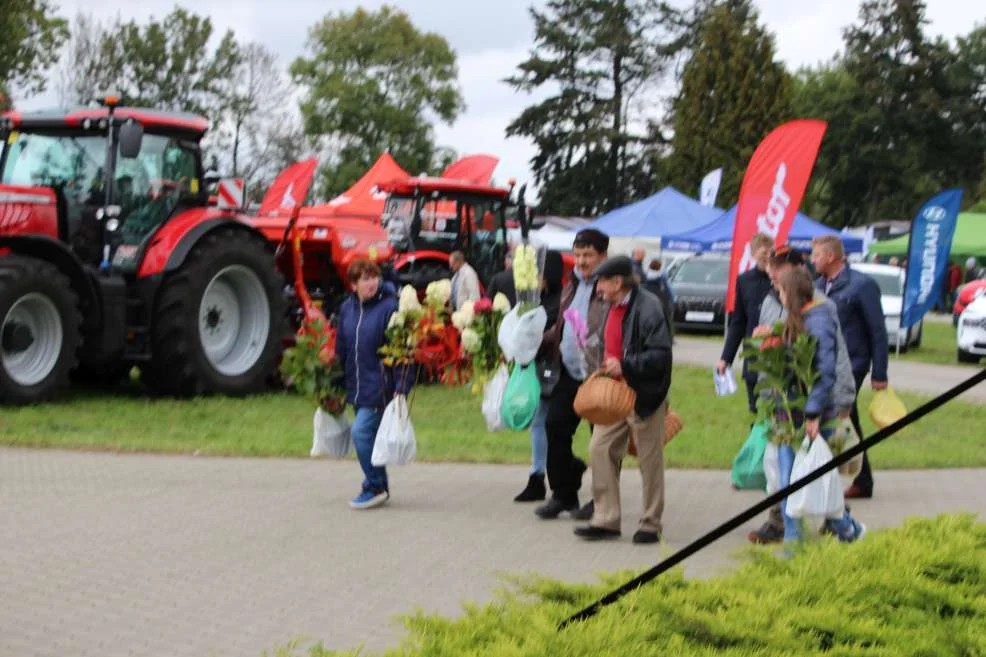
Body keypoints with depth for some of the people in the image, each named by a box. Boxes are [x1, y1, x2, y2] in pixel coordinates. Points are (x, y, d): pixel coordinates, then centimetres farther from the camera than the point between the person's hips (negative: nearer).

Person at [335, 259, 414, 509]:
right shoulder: (346, 309, 6)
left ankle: (374, 487, -1)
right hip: (357, 386, 6)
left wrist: (401, 386, -19)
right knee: (370, 436, 13)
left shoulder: (389, 308, -12)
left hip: (380, 386, -6)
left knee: (361, 432, -14)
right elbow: (341, 348, 15)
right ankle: (380, 487, 27)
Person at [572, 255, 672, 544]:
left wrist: (624, 366, -26)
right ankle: (605, 520, 9)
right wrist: (606, 369, 14)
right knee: (600, 450, 2)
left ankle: (651, 525, 14)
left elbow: (661, 355, -21)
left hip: (644, 397, -9)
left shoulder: (648, 309, -16)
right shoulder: (613, 308, 13)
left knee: (650, 461, 3)